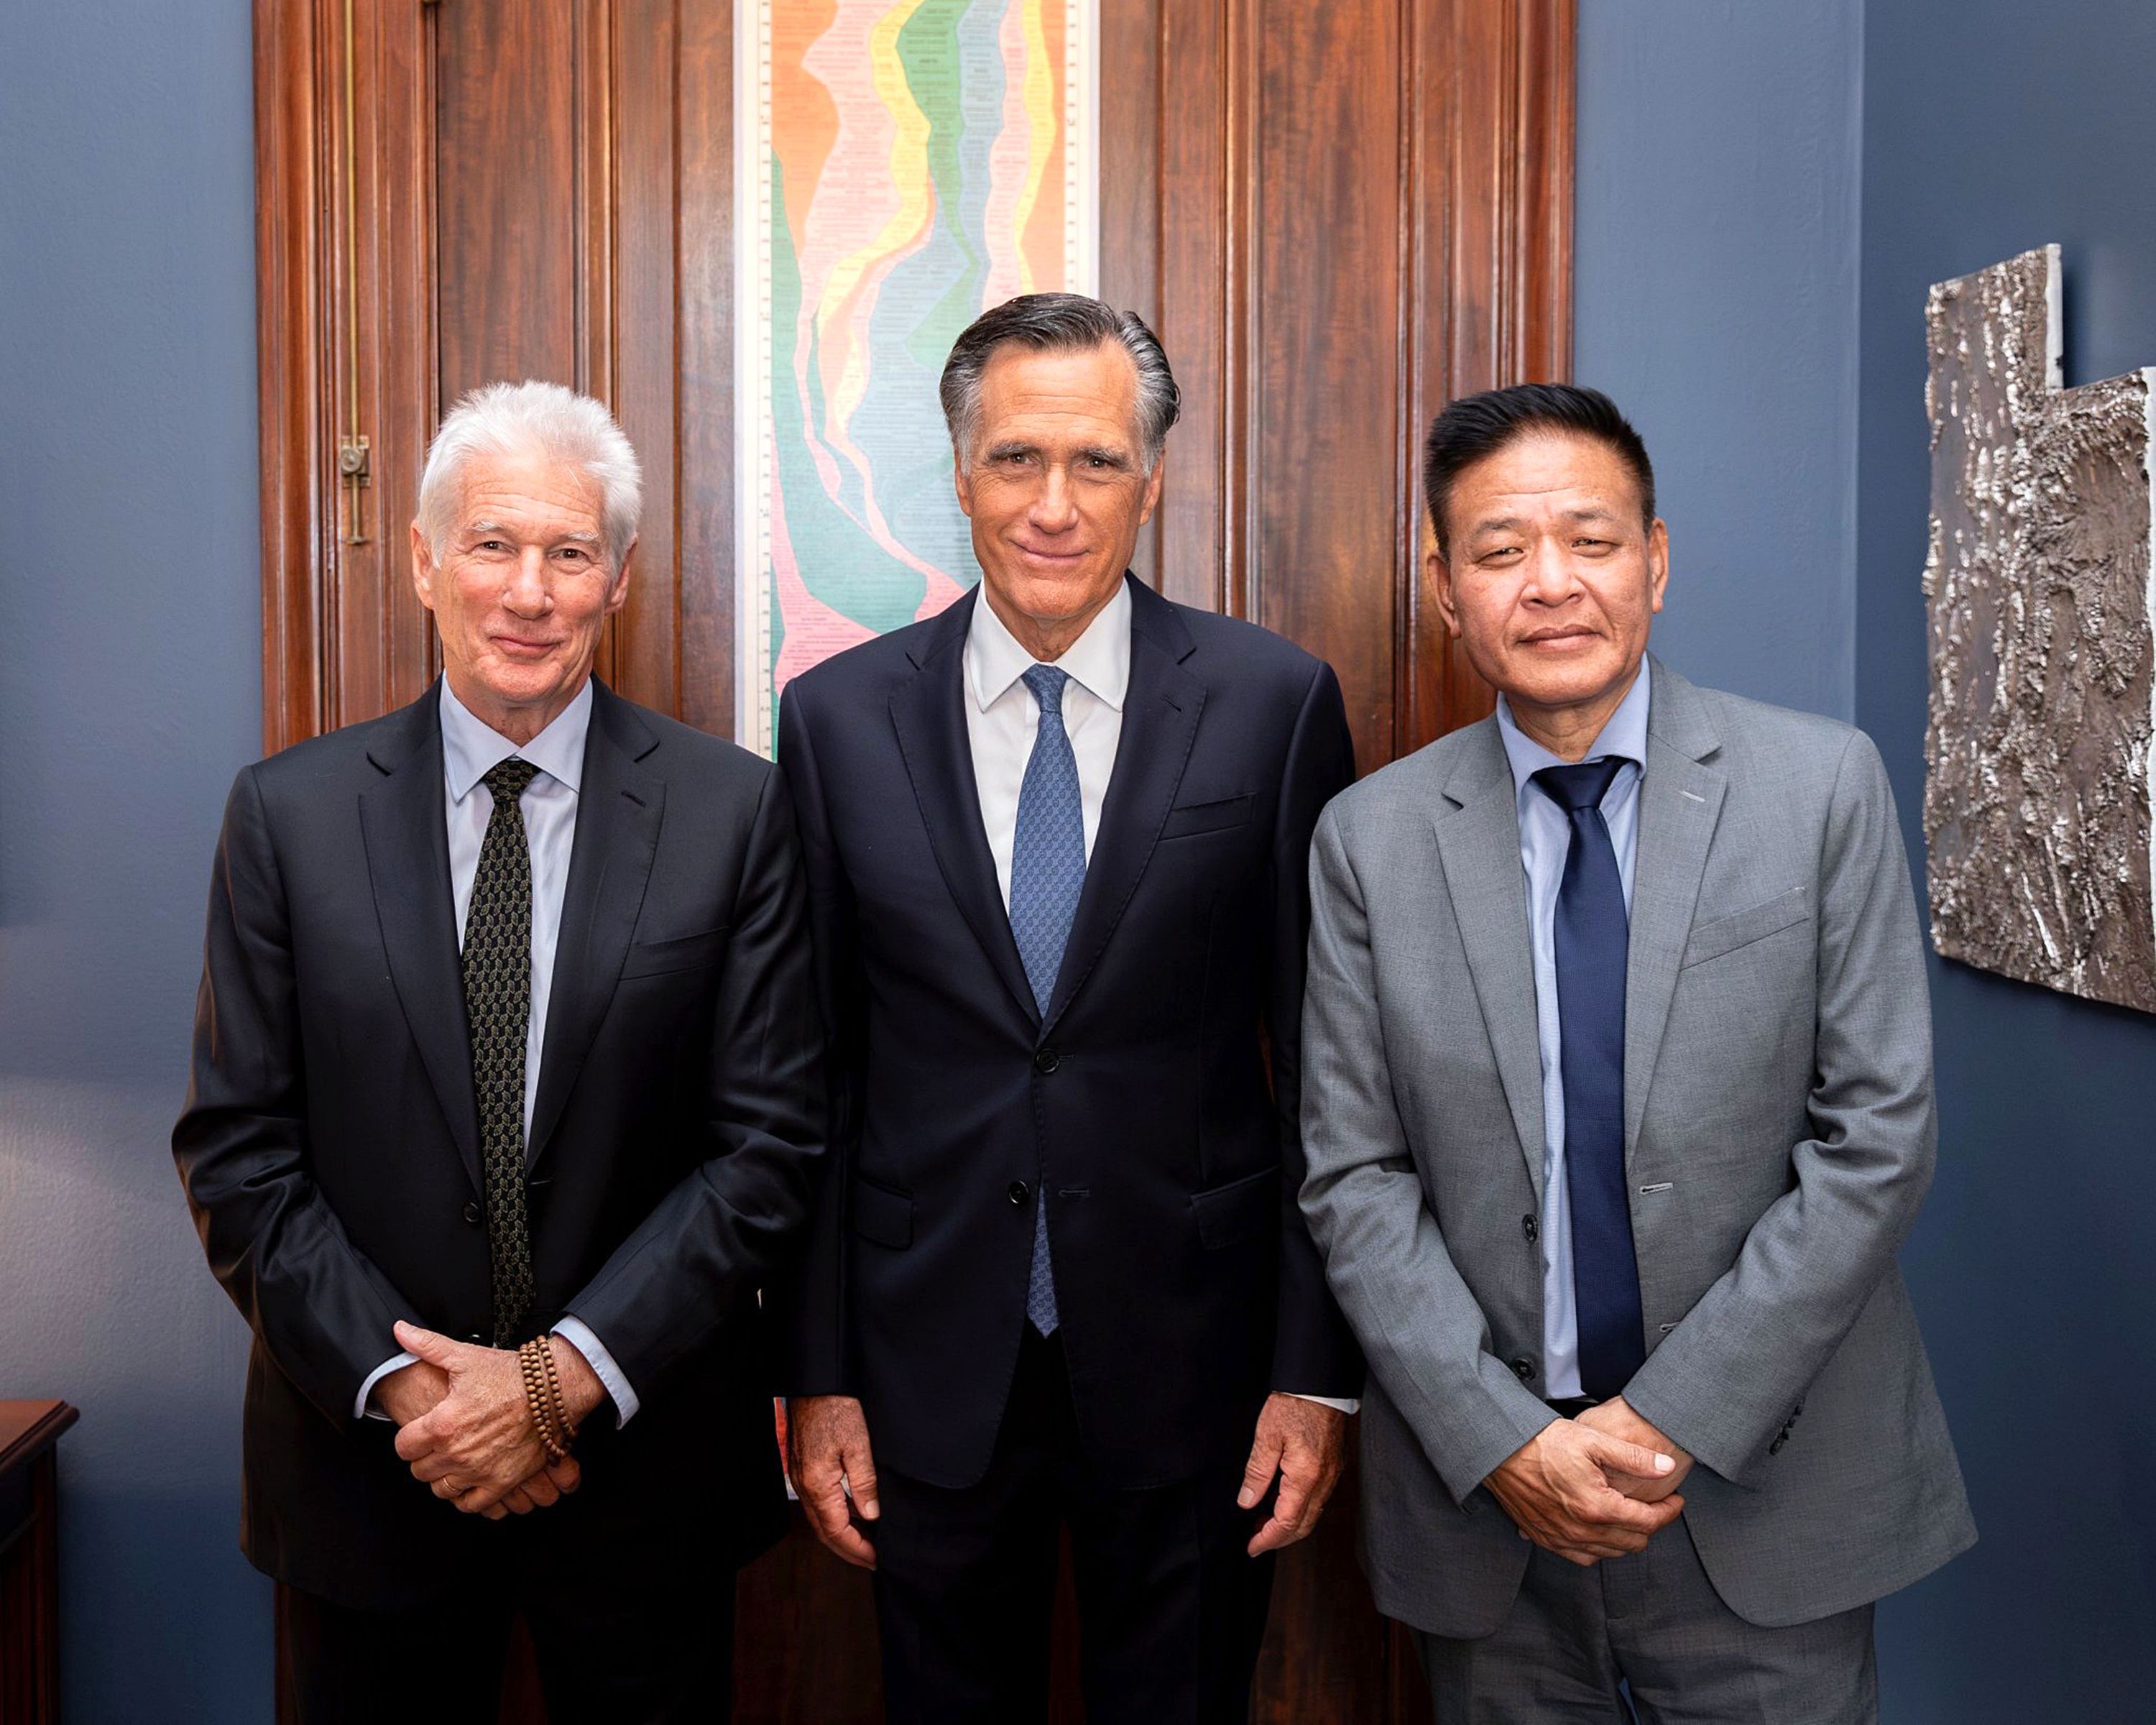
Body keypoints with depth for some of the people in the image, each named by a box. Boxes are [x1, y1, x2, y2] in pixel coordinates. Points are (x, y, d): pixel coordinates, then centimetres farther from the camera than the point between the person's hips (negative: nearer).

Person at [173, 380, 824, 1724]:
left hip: (645, 1461, 0)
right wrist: (403, 1382, -12)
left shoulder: (734, 810, -6)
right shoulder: (291, 812, -2)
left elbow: (771, 1143, -8)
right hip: (365, 1467, 1)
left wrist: (569, 1375, -14)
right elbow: (237, 1150, -2)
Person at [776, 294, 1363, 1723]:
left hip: (1192, 1362, -1)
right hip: (930, 1370, 1)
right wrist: (818, 1377, 1)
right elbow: (818, 1072, 1)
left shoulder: (1275, 703, -6)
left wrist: (1318, 1370, -4)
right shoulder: (840, 720, -2)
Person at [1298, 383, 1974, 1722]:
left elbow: (1878, 1135, -8)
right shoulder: (1372, 836, -2)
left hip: (1763, 1484, -1)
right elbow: (1354, 1178, -2)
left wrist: (1677, 1416, -12)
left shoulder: (1823, 785, -5)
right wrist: (1504, 1442, -11)